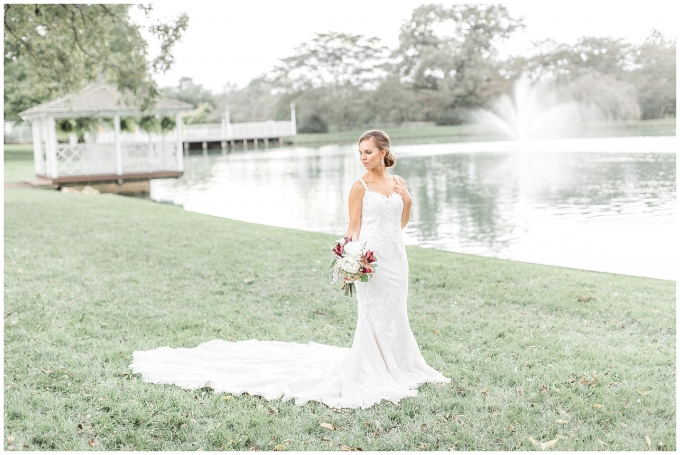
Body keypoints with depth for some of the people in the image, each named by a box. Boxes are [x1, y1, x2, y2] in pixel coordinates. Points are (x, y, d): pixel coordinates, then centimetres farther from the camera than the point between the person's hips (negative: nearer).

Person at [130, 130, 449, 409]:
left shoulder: (398, 183, 10)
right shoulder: (360, 186, -5)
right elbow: (354, 227, -7)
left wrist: (407, 201, 0)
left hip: (396, 256, 5)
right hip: (372, 257, -5)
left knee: (395, 315, 12)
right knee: (373, 316, -3)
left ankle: (396, 368, 27)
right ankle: (370, 377, 9)